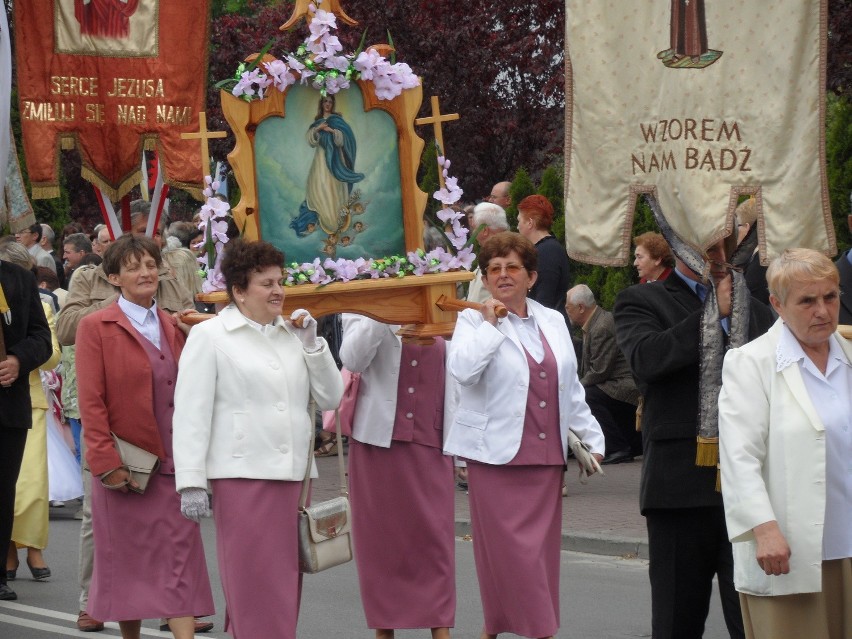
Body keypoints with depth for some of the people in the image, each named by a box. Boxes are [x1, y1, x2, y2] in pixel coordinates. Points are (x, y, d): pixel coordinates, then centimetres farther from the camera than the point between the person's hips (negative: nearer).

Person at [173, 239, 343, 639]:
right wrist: (191, 483, -12)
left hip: (294, 473, 5)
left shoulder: (292, 334, 14)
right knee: (255, 589, -5)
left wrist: (312, 343, 3)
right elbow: (191, 414, -6)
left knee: (284, 586, 8)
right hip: (242, 477, -5)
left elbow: (330, 398, 13)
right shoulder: (210, 336, -1)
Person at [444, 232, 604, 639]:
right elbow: (462, 369, -21)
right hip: (496, 456, -5)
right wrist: (490, 324, -14)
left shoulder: (553, 322, 14)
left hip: (546, 455, 5)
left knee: (541, 550, 5)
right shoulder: (474, 322, 0)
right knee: (511, 550, -9)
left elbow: (571, 390, 21)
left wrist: (591, 439, 19)